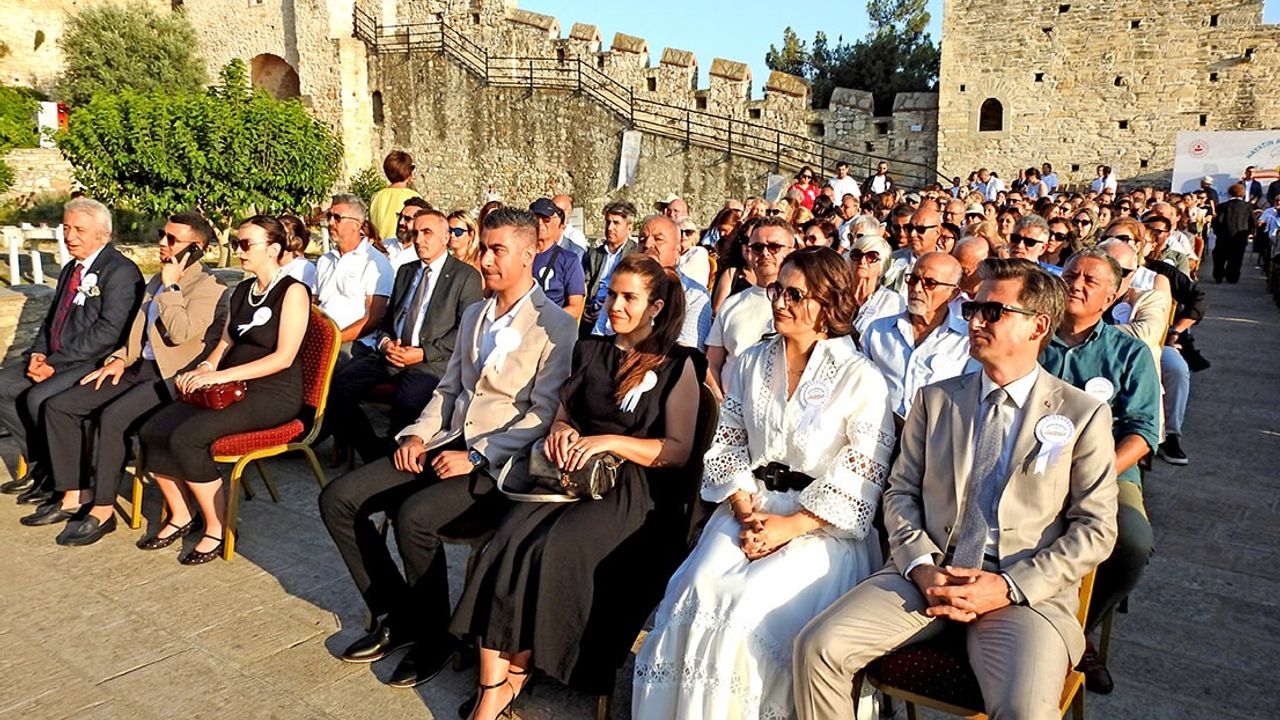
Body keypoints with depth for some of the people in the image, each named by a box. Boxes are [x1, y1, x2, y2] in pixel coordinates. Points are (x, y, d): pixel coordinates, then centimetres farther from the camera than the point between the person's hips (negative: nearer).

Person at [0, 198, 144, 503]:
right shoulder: (70, 269, 17)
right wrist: (39, 352, 0)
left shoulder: (121, 272, -13)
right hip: (58, 358, 9)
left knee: (39, 398, -26)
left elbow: (108, 330, -21)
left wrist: (56, 362, -20)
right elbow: (52, 318, 21)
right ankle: (39, 464, 9)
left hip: (97, 363, -9)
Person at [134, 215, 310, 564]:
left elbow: (283, 356, -17)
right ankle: (180, 515, 8)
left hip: (273, 395, -8)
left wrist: (221, 375, -20)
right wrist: (205, 367, -3)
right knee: (151, 430, -9)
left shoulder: (293, 291, -9)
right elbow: (225, 343, 19)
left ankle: (218, 528, -10)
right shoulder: (242, 291, 17)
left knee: (186, 437, -25)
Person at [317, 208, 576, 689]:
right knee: (338, 499, -6)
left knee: (413, 515, -31)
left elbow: (544, 414, -13)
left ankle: (434, 636, -5)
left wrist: (477, 456, -18)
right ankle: (397, 616, 8)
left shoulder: (556, 325, -7)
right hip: (448, 443, 8)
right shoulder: (473, 315, 18)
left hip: (502, 461, -7)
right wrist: (419, 433, 4)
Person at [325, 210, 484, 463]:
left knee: (407, 402, -35)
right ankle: (375, 454, -5)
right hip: (391, 353, 6)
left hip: (433, 361, -6)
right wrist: (385, 343, 1)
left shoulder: (466, 276, 3)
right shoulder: (405, 271, 24)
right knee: (337, 385, -16)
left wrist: (424, 353, -14)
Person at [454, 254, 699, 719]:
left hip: (636, 488, -4)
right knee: (509, 541, -25)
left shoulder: (676, 366, 3)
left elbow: (678, 451, -3)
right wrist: (561, 432, 2)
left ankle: (518, 672, -11)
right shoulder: (590, 352, 19)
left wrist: (611, 442, -14)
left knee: (553, 549, -31)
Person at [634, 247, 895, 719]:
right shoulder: (754, 362, 12)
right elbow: (726, 447, 10)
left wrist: (791, 526, -15)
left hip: (821, 529, -4)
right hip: (748, 509, 4)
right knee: (699, 591, -22)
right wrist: (746, 512, -6)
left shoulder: (861, 378, -4)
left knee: (750, 606, -27)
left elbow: (862, 480, -8)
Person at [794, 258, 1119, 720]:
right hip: (929, 573, 3)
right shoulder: (934, 399, 12)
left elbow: (1095, 530, 0)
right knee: (818, 648, -16)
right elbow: (901, 493, 11)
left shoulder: (1084, 416, 3)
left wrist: (1010, 587, -12)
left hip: (1027, 590, -3)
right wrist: (922, 567, -7)